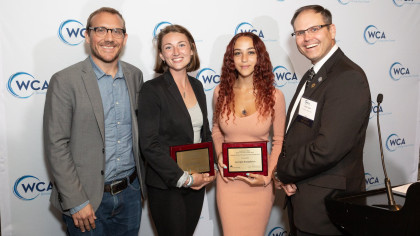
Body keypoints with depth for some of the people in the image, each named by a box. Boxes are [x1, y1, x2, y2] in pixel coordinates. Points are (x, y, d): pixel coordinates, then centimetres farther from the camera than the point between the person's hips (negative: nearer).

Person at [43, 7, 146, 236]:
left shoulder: (134, 75, 4)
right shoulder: (64, 81, -12)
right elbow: (56, 146, -13)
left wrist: (140, 181, 11)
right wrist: (76, 202, -14)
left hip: (130, 193, 5)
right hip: (88, 199, -4)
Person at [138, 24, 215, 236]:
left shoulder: (197, 86, 7)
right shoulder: (152, 89, -13)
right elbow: (149, 145, -17)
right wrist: (183, 178, -17)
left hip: (196, 183, 6)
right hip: (166, 187, -6)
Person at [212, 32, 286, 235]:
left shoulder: (274, 96, -8)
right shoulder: (221, 92, -2)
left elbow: (279, 141, 0)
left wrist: (268, 176, -10)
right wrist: (219, 154, -3)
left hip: (260, 183, -1)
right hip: (228, 180, 1)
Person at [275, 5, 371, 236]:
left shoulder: (348, 78, -21)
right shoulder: (311, 76, 11)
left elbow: (327, 149, -28)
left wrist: (283, 172, -12)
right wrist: (287, 175, -4)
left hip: (326, 204, -8)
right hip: (302, 196, 8)